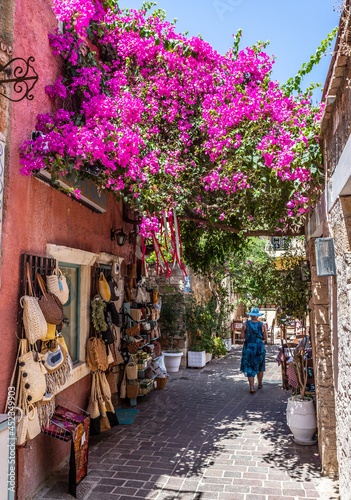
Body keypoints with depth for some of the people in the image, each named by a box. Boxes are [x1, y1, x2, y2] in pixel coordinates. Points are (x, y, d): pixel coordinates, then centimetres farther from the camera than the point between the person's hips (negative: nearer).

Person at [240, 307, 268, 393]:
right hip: (259, 348, 1)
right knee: (260, 366, 21)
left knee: (249, 368, 6)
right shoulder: (262, 325, -7)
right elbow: (265, 338, -3)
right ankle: (260, 384, 35)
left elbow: (242, 336, -6)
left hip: (248, 348, -1)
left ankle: (252, 387, -3)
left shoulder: (245, 324, -8)